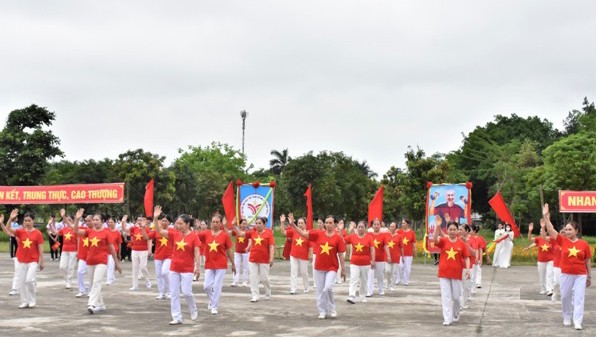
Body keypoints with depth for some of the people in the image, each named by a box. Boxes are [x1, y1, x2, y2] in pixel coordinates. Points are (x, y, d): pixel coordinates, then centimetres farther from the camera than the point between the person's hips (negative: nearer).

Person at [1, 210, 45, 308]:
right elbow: (8, 229, -14)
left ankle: (32, 300, 5)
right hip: (21, 261, 4)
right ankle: (24, 301, 16)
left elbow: (40, 249, -2)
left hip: (33, 261, -4)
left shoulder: (37, 233, -5)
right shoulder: (20, 232, 2)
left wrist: (41, 262, -3)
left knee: (30, 280, -14)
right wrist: (10, 219, -29)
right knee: (21, 282, 6)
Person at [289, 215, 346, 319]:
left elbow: (341, 255, -3)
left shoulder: (338, 238, -5)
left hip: (332, 268, -3)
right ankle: (322, 312, 20)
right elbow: (303, 233, -2)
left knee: (328, 288, -16)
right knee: (319, 290, 8)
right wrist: (293, 225, -14)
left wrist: (343, 269, -2)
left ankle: (332, 310, 5)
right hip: (319, 267, 3)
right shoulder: (318, 234, 2)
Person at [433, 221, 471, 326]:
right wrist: (438, 226, -35)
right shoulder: (443, 241, -1)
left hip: (456, 273, 1)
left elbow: (466, 258, 3)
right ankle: (447, 318, -1)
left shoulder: (462, 243, 1)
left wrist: (467, 269, -10)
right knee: (446, 296, -2)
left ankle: (455, 315, 33)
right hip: (444, 273, -1)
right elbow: (435, 239, -23)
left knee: (456, 296, 9)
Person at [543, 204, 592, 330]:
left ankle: (577, 322, -1)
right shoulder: (563, 240, -1)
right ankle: (567, 318, 28)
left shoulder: (584, 244, -3)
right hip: (566, 274, 1)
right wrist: (546, 216, -18)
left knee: (579, 298, -2)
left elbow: (588, 261, 4)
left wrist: (590, 276, 6)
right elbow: (551, 230, -9)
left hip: (581, 275, -1)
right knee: (565, 297, 10)